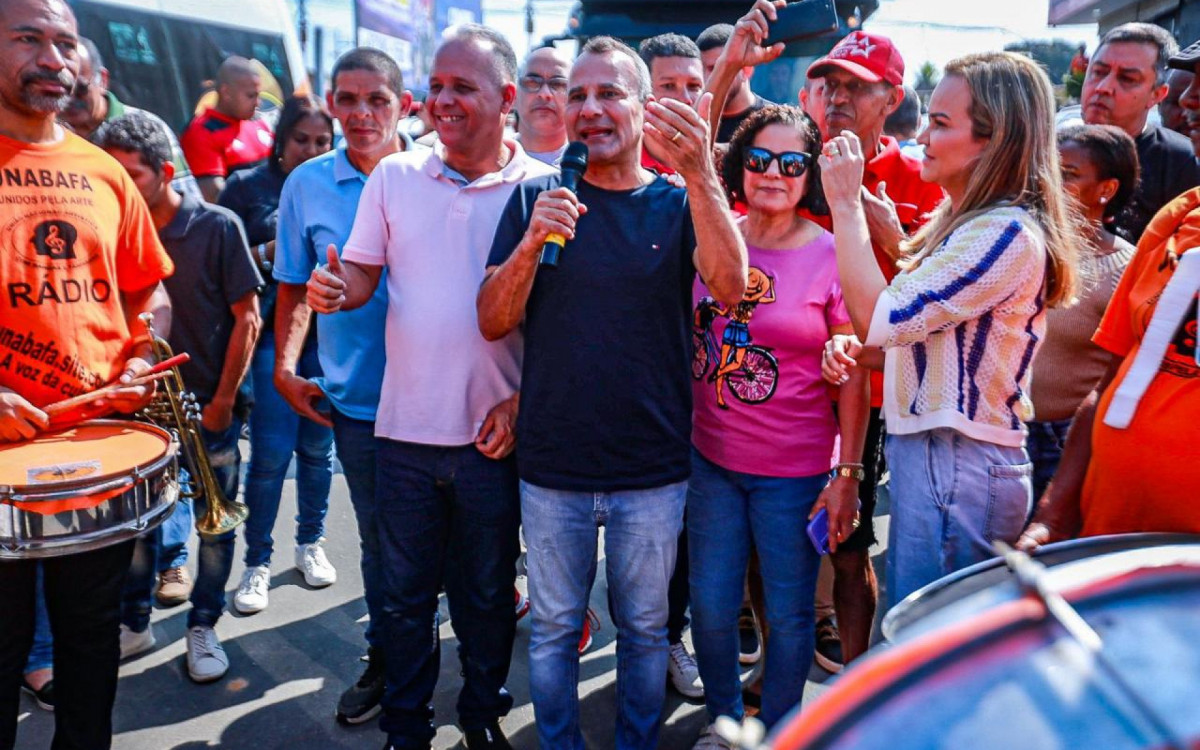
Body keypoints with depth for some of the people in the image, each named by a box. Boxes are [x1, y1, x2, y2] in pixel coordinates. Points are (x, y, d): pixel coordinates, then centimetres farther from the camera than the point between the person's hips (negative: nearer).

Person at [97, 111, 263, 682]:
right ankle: (133, 623, 28)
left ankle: (203, 627, 23)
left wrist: (222, 400, -8)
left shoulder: (217, 227, -8)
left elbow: (247, 319, -7)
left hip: (210, 405, -3)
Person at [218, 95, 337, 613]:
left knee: (317, 445, 10)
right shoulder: (247, 187, 3)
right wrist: (270, 252, -14)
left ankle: (310, 544, 28)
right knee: (272, 450, -4)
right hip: (271, 332, -2)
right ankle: (257, 563, 10)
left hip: (326, 331, 3)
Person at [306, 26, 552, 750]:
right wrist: (335, 290, -15)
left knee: (489, 593, 15)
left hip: (495, 431, -2)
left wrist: (523, 400, -12)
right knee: (406, 590, 14)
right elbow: (362, 275, 8)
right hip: (406, 425, 2)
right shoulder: (394, 176, 3)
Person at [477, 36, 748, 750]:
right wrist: (532, 242, -23)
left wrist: (701, 172, -33)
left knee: (644, 627, 16)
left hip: (653, 468, 0)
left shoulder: (678, 202, 0)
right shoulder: (535, 198, 1)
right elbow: (493, 322, -5)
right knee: (554, 627, 15)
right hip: (553, 463, 1)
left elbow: (731, 286, -19)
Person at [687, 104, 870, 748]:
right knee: (710, 606, 12)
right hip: (709, 457, 3)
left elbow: (854, 377, -6)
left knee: (789, 614, 11)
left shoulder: (834, 255, -8)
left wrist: (848, 474, -7)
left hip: (794, 470, -3)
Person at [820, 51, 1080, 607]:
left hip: (956, 468, -10)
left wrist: (845, 203, -16)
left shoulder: (1005, 233, -19)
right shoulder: (967, 222, 13)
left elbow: (880, 318, -22)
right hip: (928, 452, 10)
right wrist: (857, 350, 1)